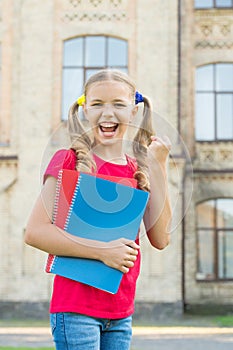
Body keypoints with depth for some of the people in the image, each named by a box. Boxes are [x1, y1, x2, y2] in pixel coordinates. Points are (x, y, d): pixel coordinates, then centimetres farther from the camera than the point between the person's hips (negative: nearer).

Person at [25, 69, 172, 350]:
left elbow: (160, 239, 0)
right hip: (75, 308, -5)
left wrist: (157, 167, -3)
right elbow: (34, 232, -13)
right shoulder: (70, 161, -6)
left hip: (121, 313, 5)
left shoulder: (139, 169, 8)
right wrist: (102, 251, -19)